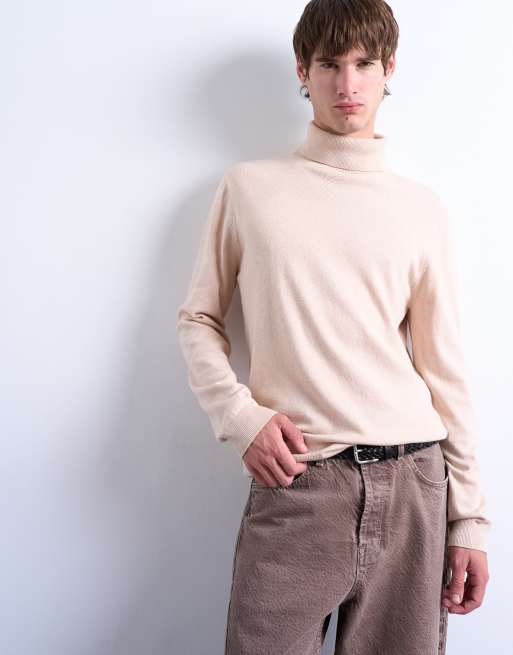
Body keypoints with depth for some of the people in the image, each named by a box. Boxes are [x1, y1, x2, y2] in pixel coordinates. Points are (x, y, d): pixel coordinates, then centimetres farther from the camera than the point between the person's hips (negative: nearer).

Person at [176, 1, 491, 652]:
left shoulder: (421, 206, 9)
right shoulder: (249, 186, 7)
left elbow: (444, 368, 8)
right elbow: (198, 320, 9)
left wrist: (469, 517, 7)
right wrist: (240, 416, -8)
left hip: (413, 482, 2)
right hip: (295, 482, -1)